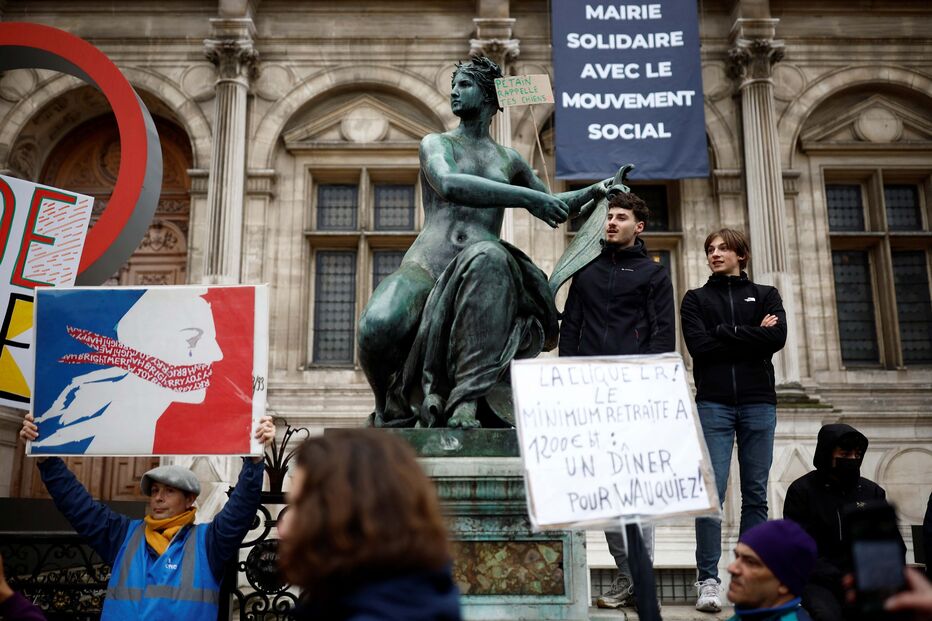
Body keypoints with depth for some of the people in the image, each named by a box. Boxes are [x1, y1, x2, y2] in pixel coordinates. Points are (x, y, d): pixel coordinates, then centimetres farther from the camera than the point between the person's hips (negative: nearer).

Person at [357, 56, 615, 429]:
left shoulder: (508, 160, 26)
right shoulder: (437, 143, 15)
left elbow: (553, 206, 39)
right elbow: (449, 185, -9)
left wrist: (595, 190, 22)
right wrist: (525, 196, -14)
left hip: (476, 272, 2)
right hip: (425, 268, -2)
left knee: (488, 256, -39)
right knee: (380, 324, -36)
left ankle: (466, 401, -43)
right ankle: (393, 412, -4)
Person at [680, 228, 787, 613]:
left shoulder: (765, 296, 15)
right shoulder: (696, 299, 13)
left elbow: (777, 338, -4)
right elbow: (698, 345, -4)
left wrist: (724, 333, -4)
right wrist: (752, 335, -3)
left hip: (758, 403, 2)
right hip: (713, 404, -1)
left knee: (755, 494, 2)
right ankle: (708, 580, -8)